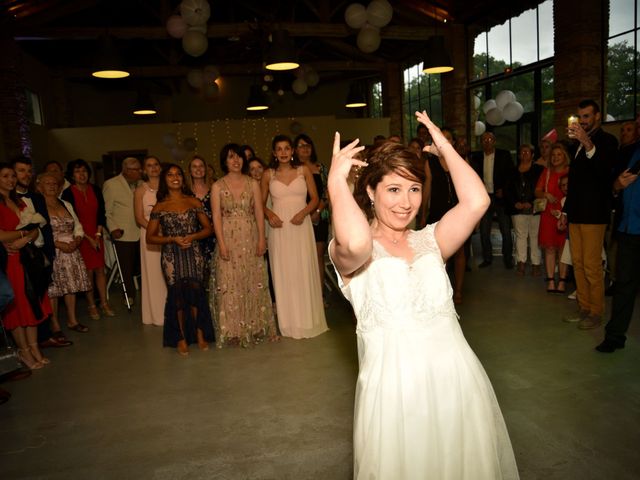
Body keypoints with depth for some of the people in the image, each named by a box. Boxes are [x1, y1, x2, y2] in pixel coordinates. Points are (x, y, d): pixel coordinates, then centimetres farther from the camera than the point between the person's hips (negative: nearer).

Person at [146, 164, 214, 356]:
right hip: (172, 257, 0)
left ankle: (199, 334, 15)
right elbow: (150, 237, 3)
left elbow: (207, 228, 7)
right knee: (177, 295, 4)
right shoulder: (159, 207, 3)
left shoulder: (194, 202, 5)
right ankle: (181, 337, 18)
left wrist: (192, 237, -11)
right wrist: (173, 239, -11)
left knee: (196, 293, -1)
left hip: (194, 255, 1)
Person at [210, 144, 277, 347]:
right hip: (229, 239, -1)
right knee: (229, 284, 0)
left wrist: (261, 238, -6)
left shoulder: (253, 183, 6)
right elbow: (216, 217, -3)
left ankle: (255, 327, 19)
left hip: (250, 239, 1)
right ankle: (233, 330, 11)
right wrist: (222, 243, -11)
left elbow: (259, 212, 3)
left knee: (254, 282, 6)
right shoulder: (217, 186, 2)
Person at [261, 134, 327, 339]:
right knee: (283, 273, 4)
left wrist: (303, 212, -12)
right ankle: (288, 323, 14)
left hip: (301, 227, 0)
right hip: (280, 229, 1)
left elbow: (314, 198, 5)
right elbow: (262, 203, 11)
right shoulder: (268, 175, 6)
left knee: (304, 271, 3)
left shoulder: (304, 171, 5)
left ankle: (308, 320, 16)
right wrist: (270, 214, -8)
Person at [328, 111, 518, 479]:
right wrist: (337, 180, -20)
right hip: (394, 389, -4)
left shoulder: (429, 241, 7)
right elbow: (356, 242, -33)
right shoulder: (349, 252, -7)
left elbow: (477, 202, -8)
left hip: (458, 380, 5)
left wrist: (446, 148, 2)